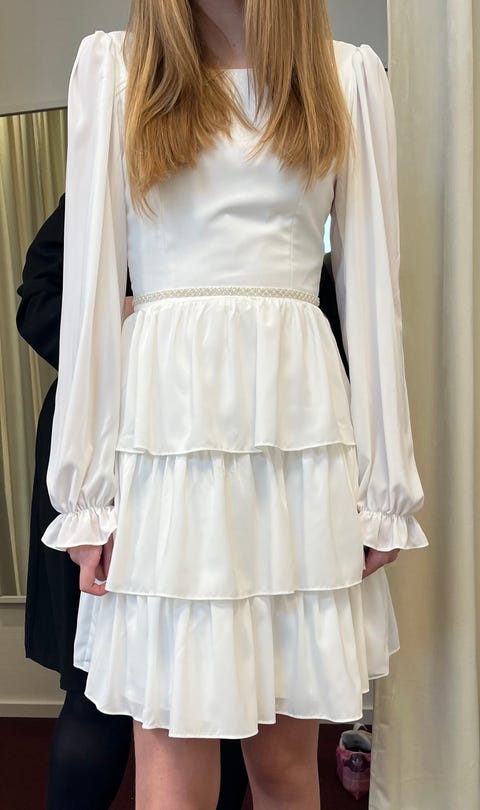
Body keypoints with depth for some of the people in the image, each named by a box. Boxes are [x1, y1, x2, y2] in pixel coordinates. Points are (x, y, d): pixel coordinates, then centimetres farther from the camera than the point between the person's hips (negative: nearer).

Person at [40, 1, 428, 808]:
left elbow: (370, 285, 8)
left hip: (302, 414, 2)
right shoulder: (112, 65, 11)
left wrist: (386, 482, 3)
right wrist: (84, 486, -1)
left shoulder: (350, 74, 13)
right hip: (168, 416, -1)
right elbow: (91, 282, 4)